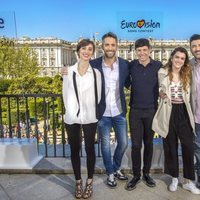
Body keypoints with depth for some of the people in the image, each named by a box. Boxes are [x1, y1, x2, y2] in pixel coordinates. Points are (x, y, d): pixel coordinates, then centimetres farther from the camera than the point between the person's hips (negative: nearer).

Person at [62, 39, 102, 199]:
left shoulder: (96, 73, -1)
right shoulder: (68, 71, 0)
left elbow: (98, 96, 4)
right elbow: (66, 95, 5)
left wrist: (91, 111, 6)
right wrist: (71, 111, 7)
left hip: (89, 118, -1)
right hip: (72, 118, 1)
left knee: (90, 149, 9)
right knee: (75, 150, 10)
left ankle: (89, 182, 24)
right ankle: (78, 182, 26)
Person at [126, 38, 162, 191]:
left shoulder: (158, 66, -3)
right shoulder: (132, 65, -2)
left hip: (152, 110, 0)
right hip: (135, 110, 0)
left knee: (149, 143, 11)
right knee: (136, 144, 2)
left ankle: (146, 173, 26)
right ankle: (136, 175, 17)